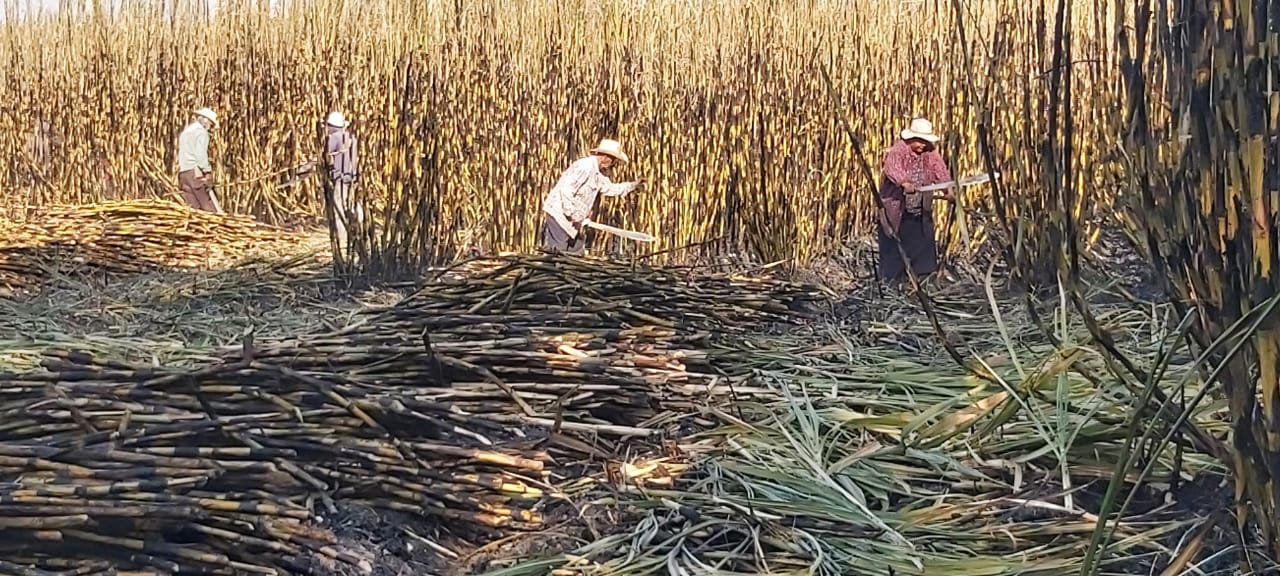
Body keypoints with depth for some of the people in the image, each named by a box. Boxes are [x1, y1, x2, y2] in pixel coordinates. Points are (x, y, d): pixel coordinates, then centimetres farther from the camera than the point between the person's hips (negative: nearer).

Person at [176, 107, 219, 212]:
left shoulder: (185, 132, 26)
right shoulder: (201, 131, -1)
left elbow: (180, 155, 20)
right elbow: (201, 154, -14)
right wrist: (207, 172, -16)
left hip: (183, 172, 8)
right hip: (196, 171, -8)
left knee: (193, 207, 2)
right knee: (209, 208, -12)